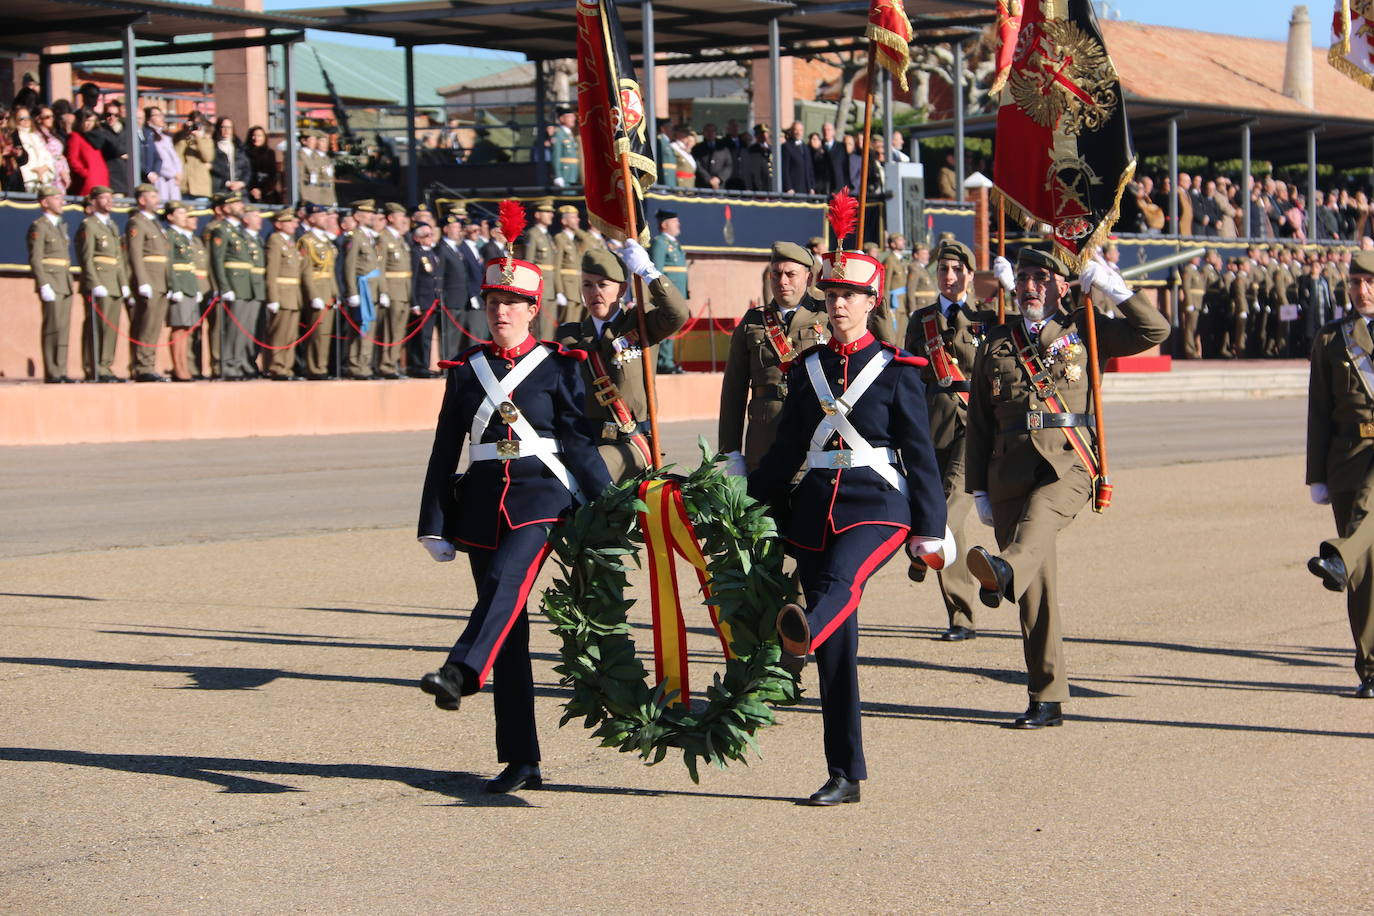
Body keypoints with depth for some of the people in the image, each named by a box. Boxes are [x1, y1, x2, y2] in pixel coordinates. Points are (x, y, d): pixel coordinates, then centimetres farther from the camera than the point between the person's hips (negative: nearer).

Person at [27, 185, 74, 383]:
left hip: (65, 284, 8)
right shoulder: (39, 227, -7)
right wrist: (44, 286, -20)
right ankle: (52, 374, -9)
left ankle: (61, 373, 8)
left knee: (63, 329, 6)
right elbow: (35, 259, -13)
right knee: (53, 327, -10)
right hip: (50, 284, -8)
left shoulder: (61, 226, 19)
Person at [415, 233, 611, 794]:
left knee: (506, 580, -33)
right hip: (484, 504, 3)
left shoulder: (558, 367, 3)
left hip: (541, 497, -3)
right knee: (509, 631, 2)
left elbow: (580, 444, 2)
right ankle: (521, 763, 4)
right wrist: (435, 528, 8)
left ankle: (460, 673, -51)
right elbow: (444, 454, 12)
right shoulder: (467, 372, 12)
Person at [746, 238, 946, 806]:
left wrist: (929, 528, -4)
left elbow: (919, 453, 1)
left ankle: (801, 635, -68)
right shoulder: (806, 368, 13)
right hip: (816, 505, 4)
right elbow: (786, 450, 17)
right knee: (836, 650, 1)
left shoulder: (896, 370, 2)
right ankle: (845, 776, 5)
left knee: (840, 581, -36)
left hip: (876, 504, -4)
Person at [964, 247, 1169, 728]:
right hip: (1010, 467, 3)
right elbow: (979, 423, 18)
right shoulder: (994, 345, 17)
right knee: (1036, 588, 0)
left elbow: (1155, 331, 6)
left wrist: (1114, 288, -2)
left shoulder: (1084, 331, 13)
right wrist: (979, 490, 12)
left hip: (1067, 460, -3)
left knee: (1040, 510, -38)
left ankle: (1006, 570, -70)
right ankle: (1047, 698, 5)